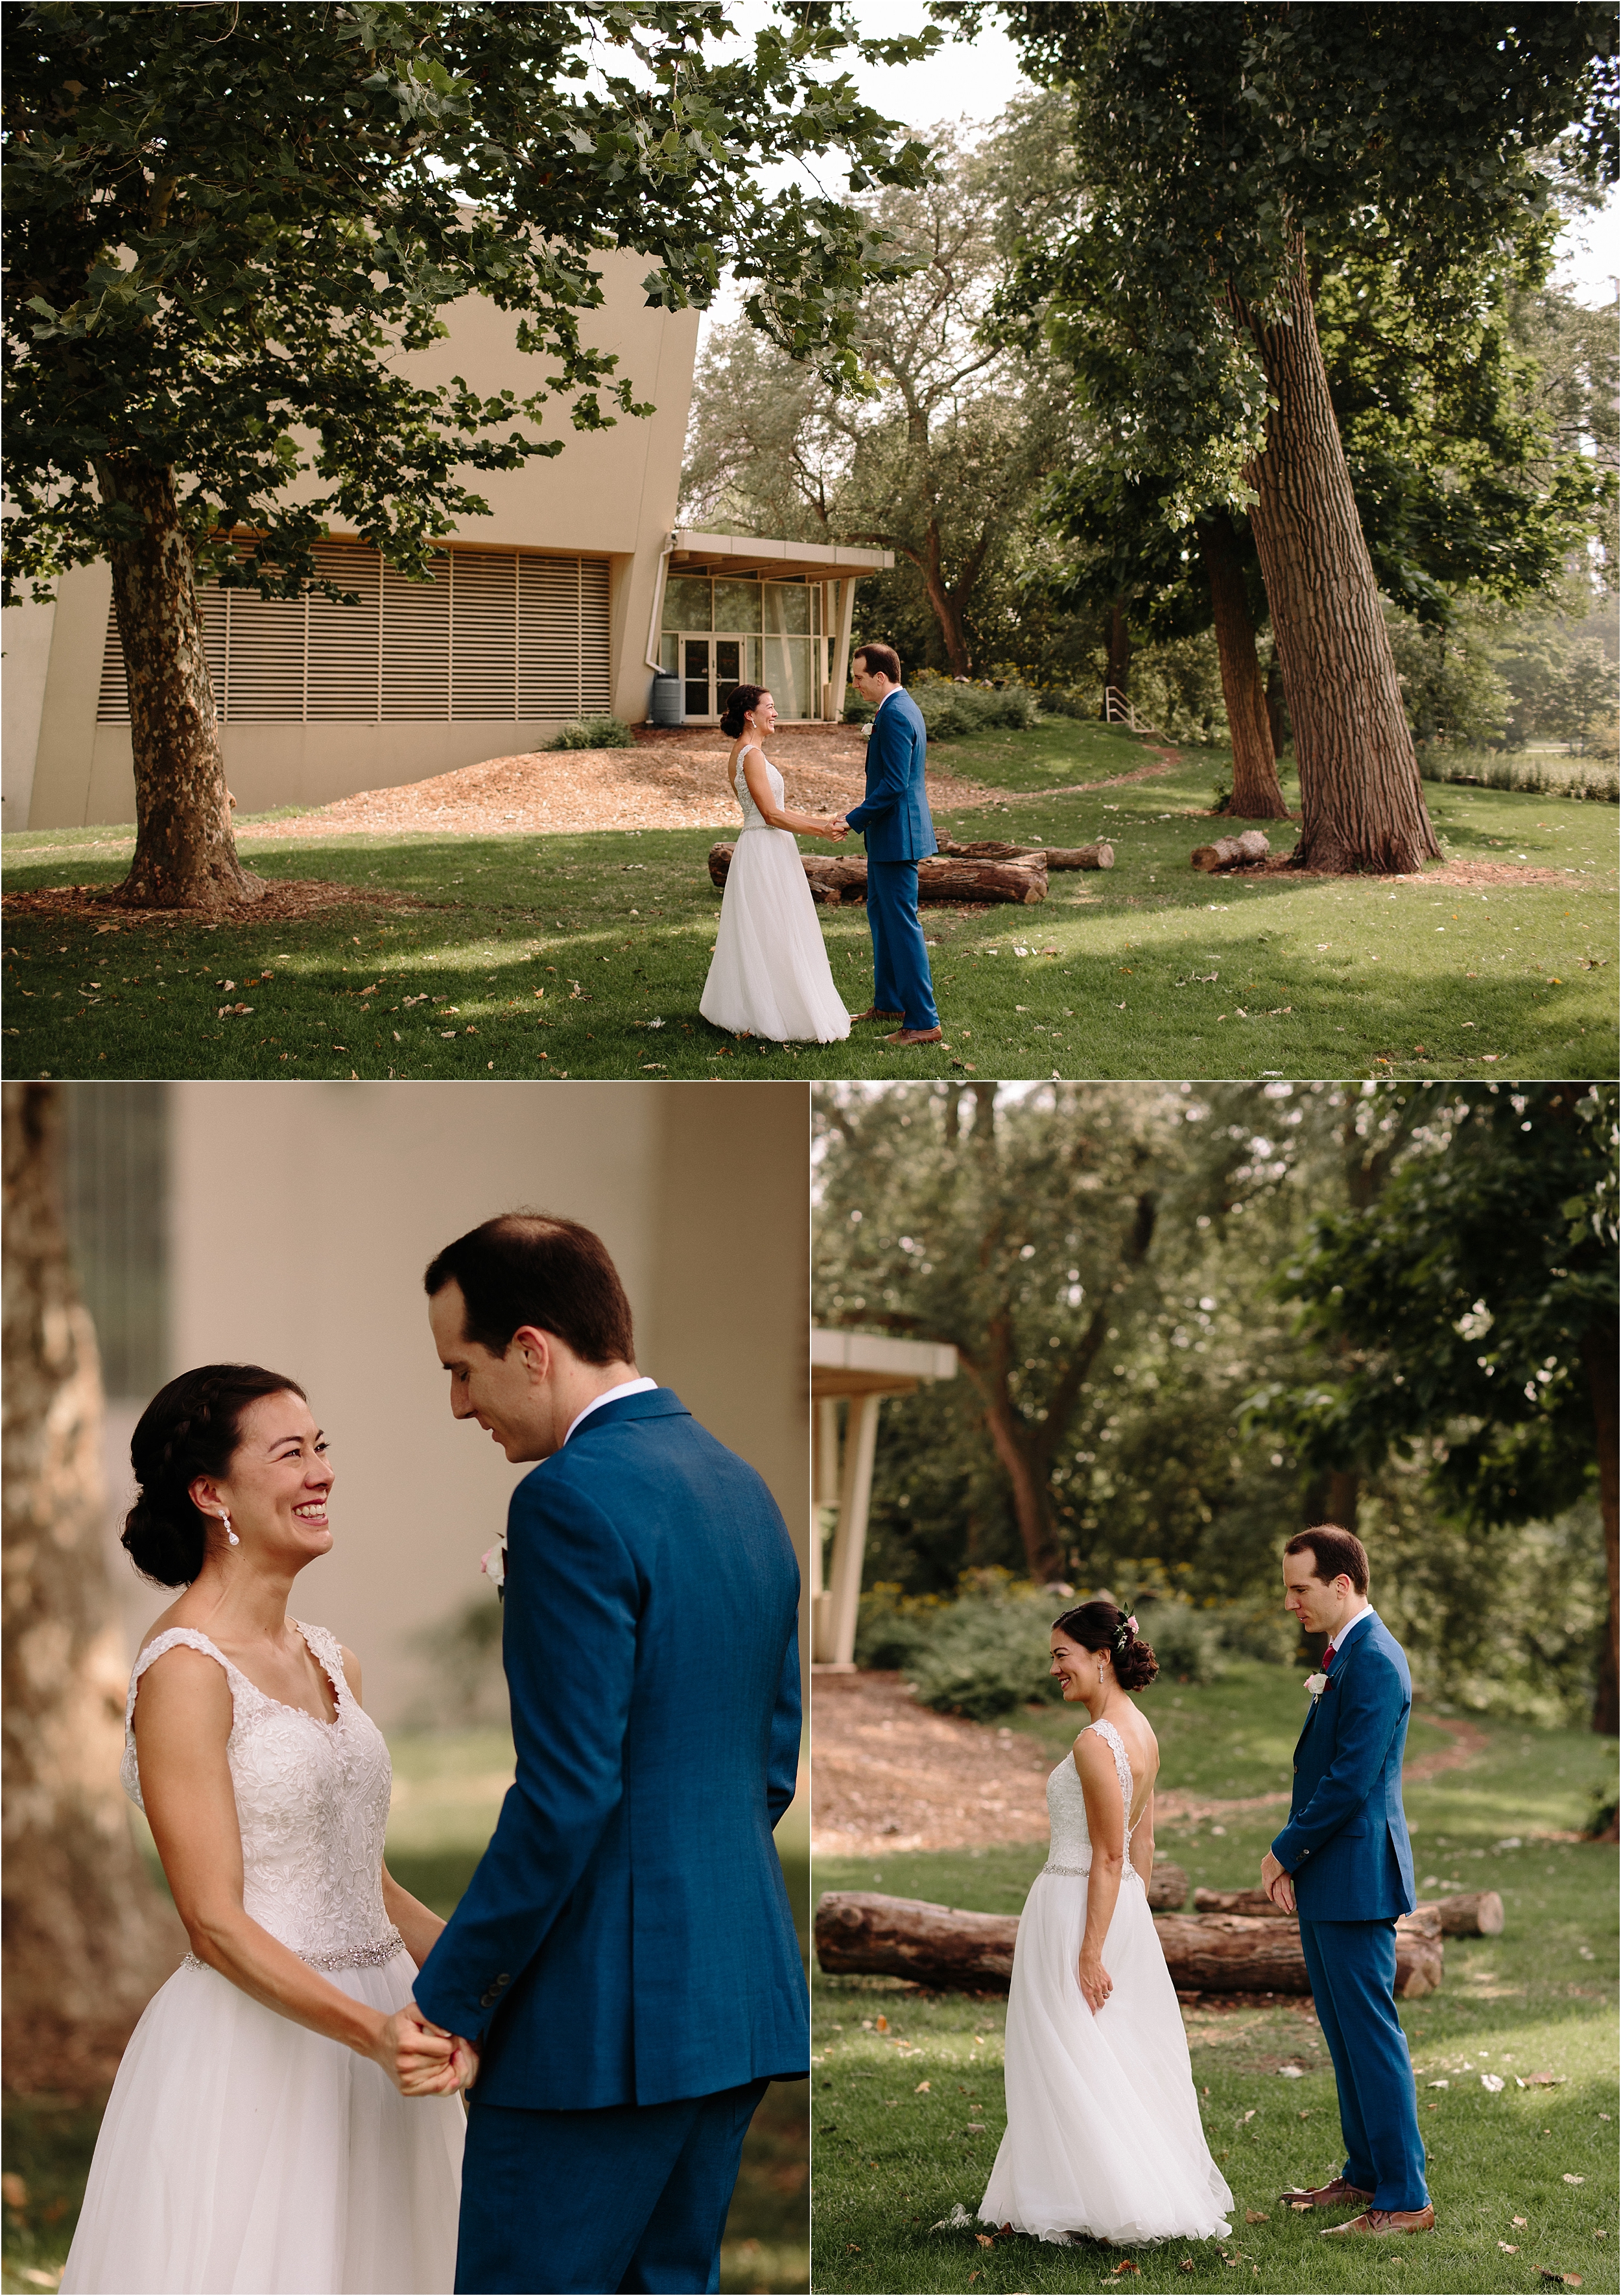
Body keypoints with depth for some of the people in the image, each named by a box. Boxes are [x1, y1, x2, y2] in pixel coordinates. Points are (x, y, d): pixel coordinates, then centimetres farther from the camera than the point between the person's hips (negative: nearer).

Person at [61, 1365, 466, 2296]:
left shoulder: (332, 1660, 12)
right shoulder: (186, 1671, -12)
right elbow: (216, 1924, -17)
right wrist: (371, 2033, -27)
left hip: (383, 2020, 7)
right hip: (258, 2044, -7)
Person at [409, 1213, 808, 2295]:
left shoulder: (575, 1496, -15)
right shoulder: (743, 1485, 12)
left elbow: (568, 1792, -20)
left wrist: (449, 2001, -12)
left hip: (605, 2012, -9)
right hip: (743, 1993, 9)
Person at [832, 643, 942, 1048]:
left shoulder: (895, 715, -21)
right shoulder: (902, 706, 13)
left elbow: (894, 784, -25)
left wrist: (854, 820, -20)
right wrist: (862, 810, 15)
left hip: (896, 834, -11)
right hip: (889, 832, 11)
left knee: (901, 924, -8)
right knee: (880, 914, 22)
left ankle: (923, 1022, -7)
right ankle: (888, 1002, 34)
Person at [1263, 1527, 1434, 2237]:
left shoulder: (1374, 1661, -18)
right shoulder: (1346, 1653, 14)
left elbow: (1350, 1781, -22)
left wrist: (1285, 1852, -11)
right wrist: (1292, 1859, 7)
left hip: (1355, 1873, -10)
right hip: (1325, 1881, 10)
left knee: (1371, 2033, -6)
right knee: (1344, 2033, 17)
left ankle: (1404, 2198, -1)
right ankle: (1365, 2174, 27)